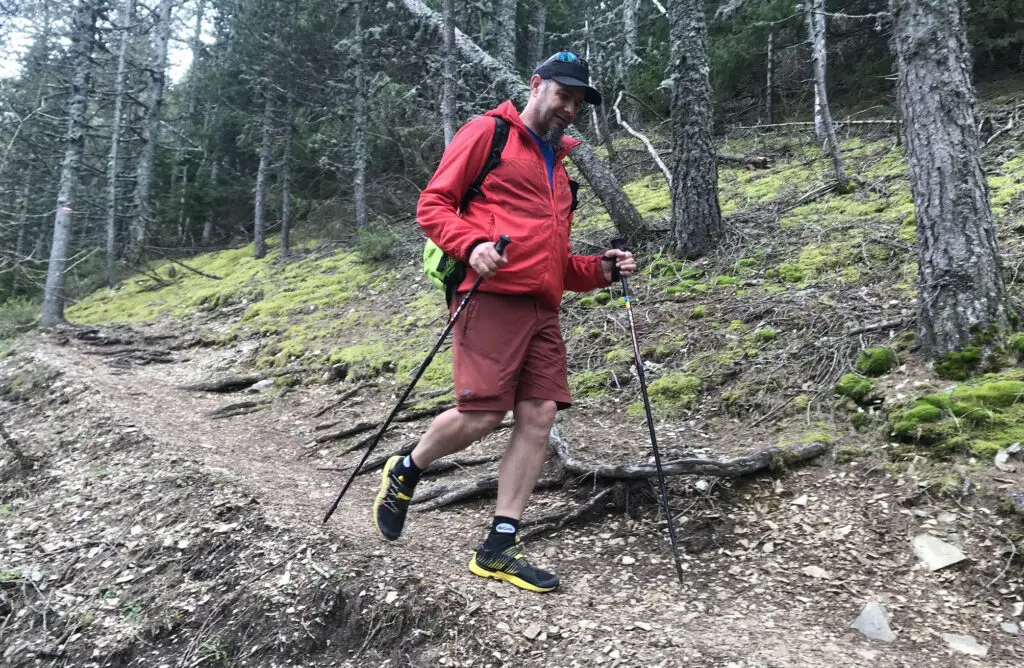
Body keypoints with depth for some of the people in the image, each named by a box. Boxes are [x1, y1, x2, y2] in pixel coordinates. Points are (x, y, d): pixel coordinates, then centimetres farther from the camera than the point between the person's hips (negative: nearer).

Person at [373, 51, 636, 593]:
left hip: (542, 309, 8)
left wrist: (601, 268, 12)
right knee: (481, 415, -12)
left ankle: (500, 548, 6)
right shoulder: (488, 132, 7)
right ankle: (404, 473, 18)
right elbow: (433, 205, -1)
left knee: (538, 417, -2)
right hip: (492, 296, -7)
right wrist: (472, 244, -18)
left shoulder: (559, 165, 29)